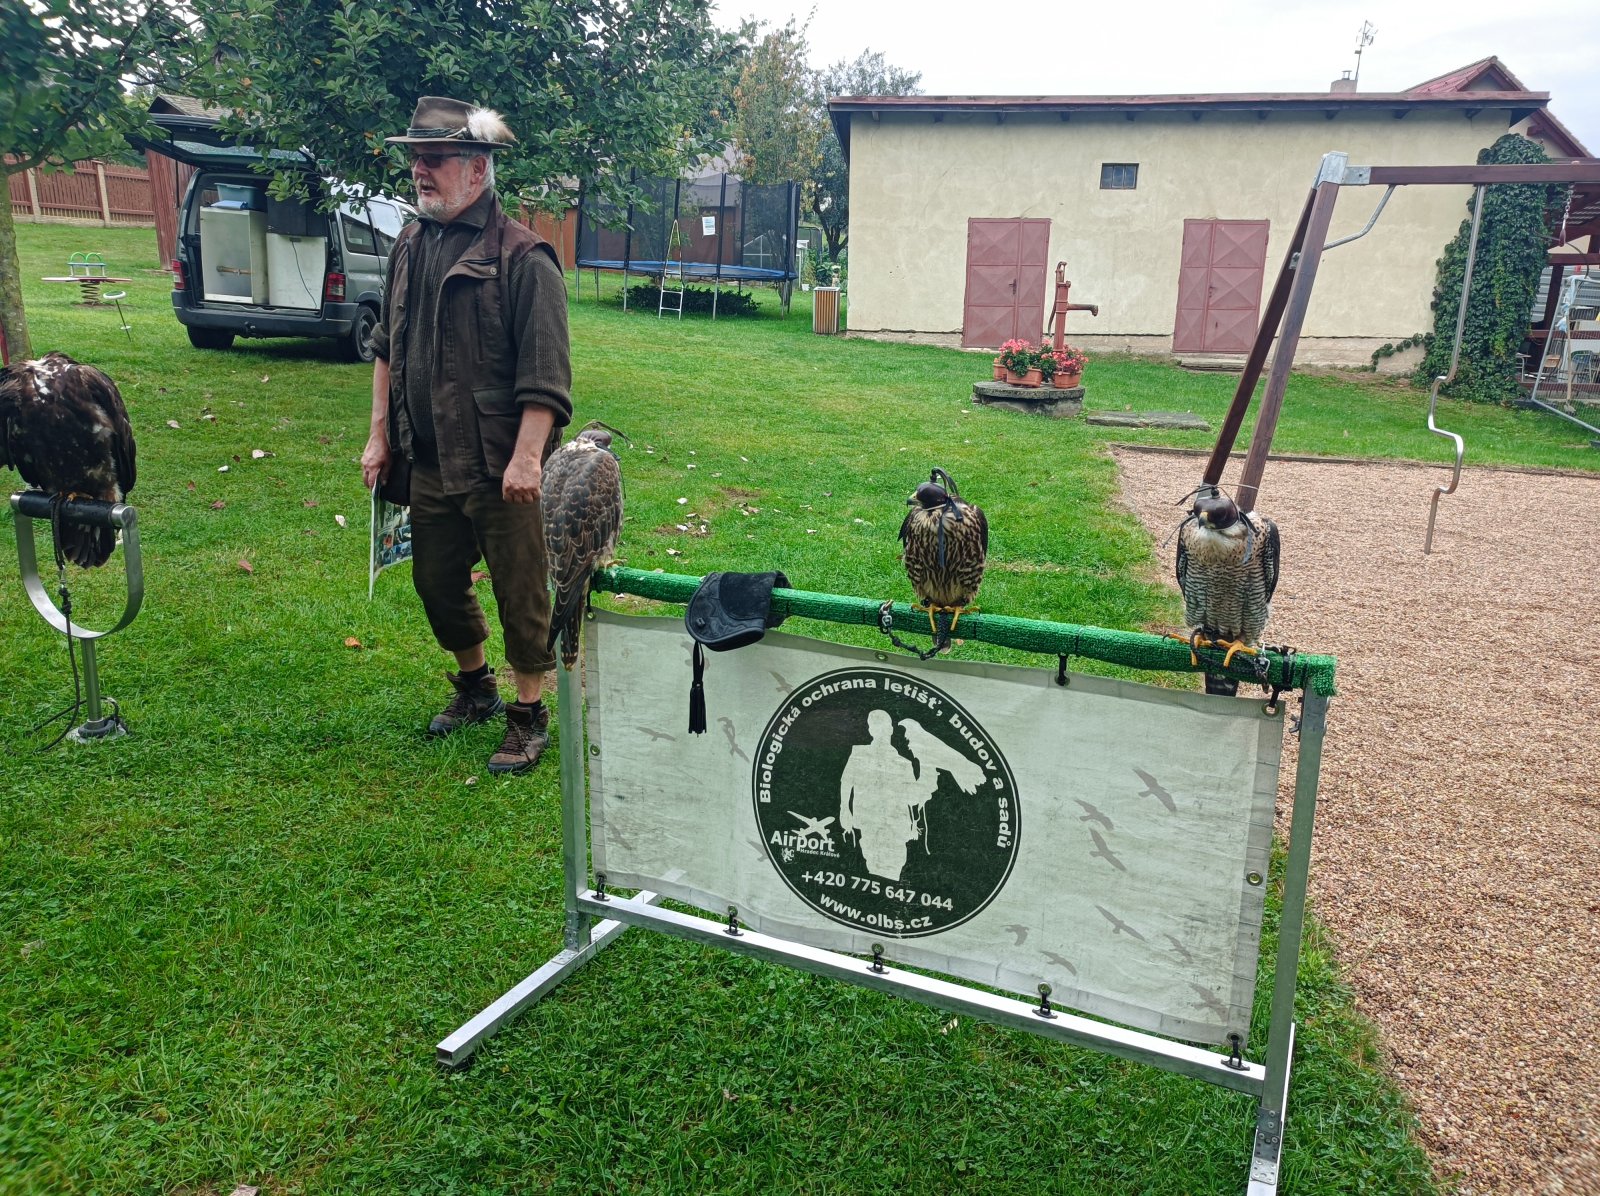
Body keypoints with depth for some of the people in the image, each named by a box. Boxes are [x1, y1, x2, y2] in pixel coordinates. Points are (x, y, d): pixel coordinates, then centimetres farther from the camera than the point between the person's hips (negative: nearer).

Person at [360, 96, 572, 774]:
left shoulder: (521, 258, -13)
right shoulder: (411, 247, 12)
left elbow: (545, 373, -17)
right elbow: (387, 348, 19)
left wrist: (526, 456, -23)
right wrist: (380, 435, 15)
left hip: (500, 469, -8)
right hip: (429, 463, 8)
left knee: (520, 593, 2)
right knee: (436, 582, 18)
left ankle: (528, 718, 18)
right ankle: (474, 687, 40)